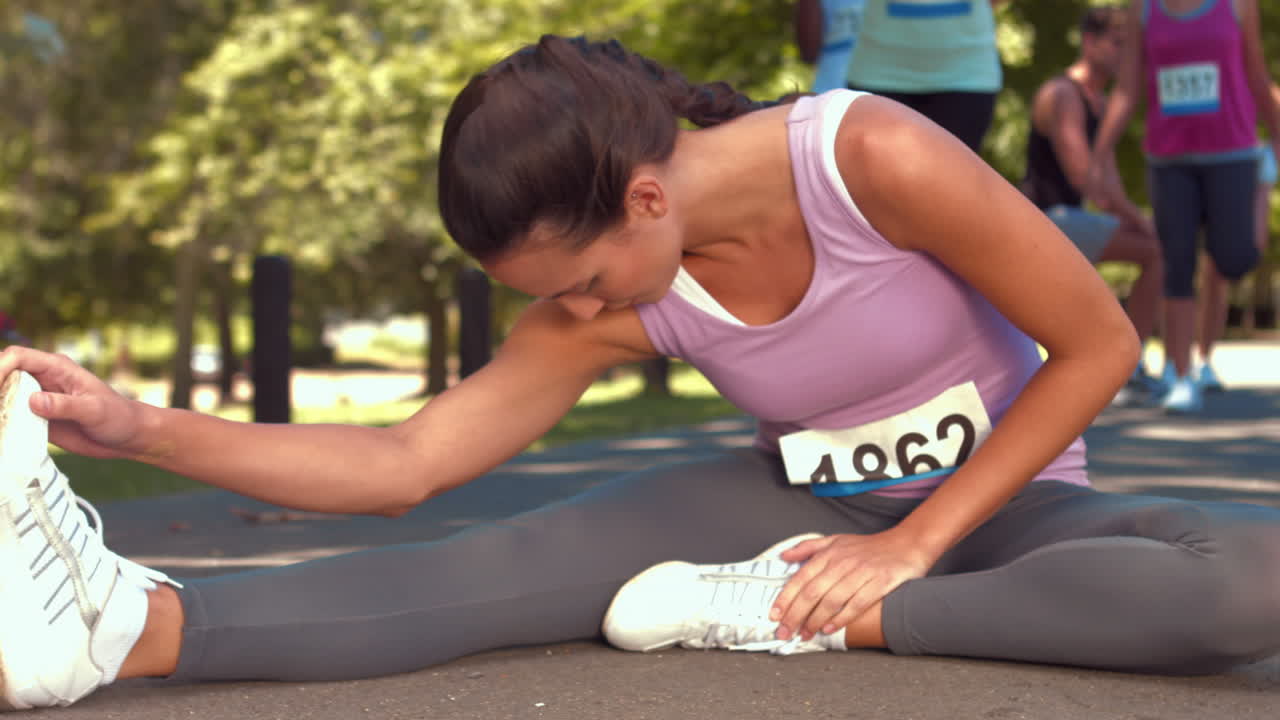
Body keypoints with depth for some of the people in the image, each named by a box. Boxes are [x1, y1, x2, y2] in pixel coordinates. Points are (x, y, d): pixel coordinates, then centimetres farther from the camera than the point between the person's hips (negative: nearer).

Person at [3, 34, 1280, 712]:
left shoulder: (872, 160, -27)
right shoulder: (614, 307, -11)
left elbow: (1099, 344, -18)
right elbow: (407, 461, -14)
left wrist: (911, 545, -19)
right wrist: (140, 427, -24)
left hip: (1003, 511, -2)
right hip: (804, 506, 2)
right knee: (524, 561, -25)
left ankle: (798, 612, -34)